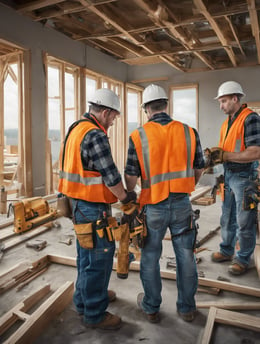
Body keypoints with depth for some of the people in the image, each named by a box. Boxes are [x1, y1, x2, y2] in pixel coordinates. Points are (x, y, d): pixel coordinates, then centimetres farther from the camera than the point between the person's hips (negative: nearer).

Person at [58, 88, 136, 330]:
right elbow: (110, 175, -20)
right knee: (99, 258, 4)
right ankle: (94, 314, 21)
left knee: (87, 254, 23)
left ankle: (85, 298, 42)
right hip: (92, 207, -10)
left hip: (78, 202, 10)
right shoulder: (95, 135, -21)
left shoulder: (76, 129, 10)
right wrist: (125, 197, -3)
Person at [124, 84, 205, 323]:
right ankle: (187, 308, 33)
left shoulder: (138, 136, -10)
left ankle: (151, 307, 34)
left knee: (150, 258, 16)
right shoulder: (189, 132, -3)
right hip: (182, 205, 2)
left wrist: (129, 196, 13)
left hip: (154, 207, -2)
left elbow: (131, 177, -8)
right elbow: (199, 169, 6)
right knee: (186, 256, 16)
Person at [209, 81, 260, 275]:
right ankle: (227, 251, 34)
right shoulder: (227, 123, 12)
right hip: (229, 176, 8)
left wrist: (225, 155, -23)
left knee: (244, 222, 4)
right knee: (227, 218, 18)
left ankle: (243, 259, 19)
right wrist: (215, 154, -3)